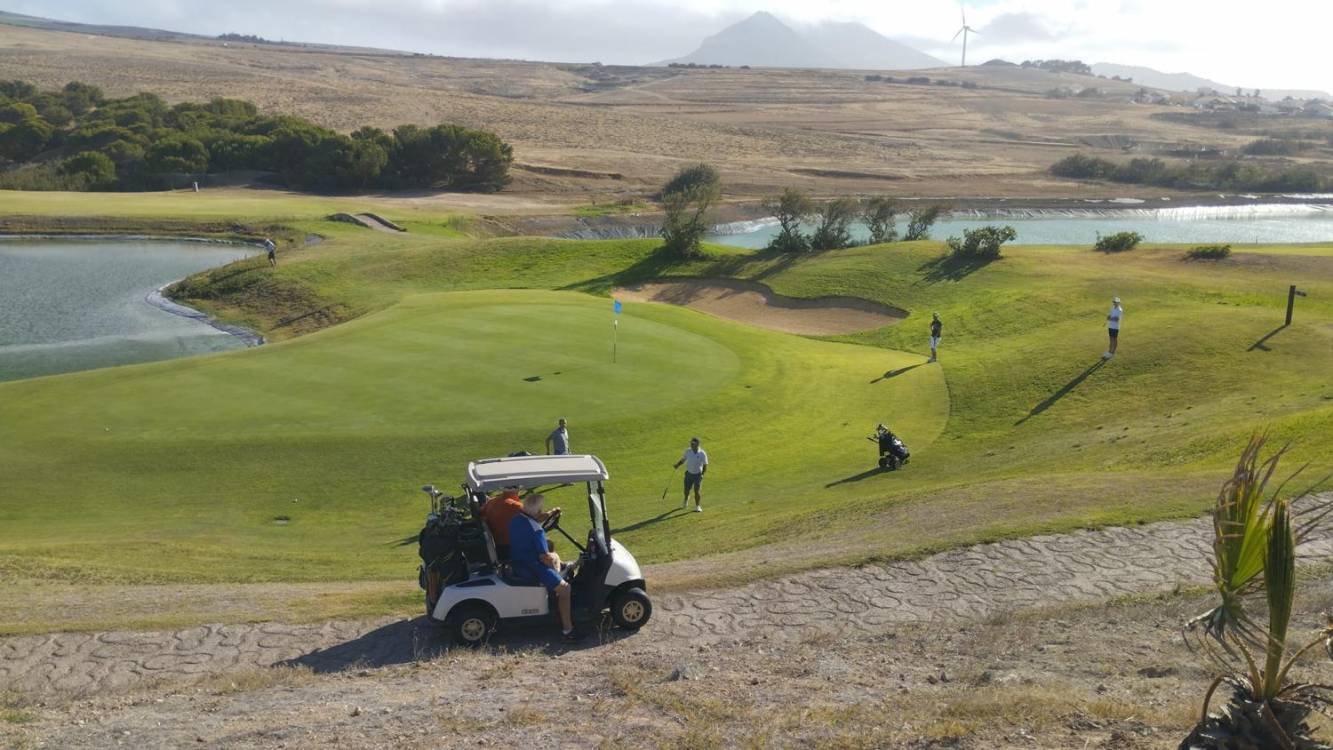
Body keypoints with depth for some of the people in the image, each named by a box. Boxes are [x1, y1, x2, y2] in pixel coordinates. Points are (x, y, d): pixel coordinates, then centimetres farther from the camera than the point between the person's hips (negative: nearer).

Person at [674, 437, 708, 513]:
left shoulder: (702, 453, -14)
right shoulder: (688, 451, -7)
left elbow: (705, 465, -6)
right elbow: (683, 459, 7)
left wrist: (702, 474, -16)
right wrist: (677, 465, -10)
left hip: (698, 474, -2)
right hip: (689, 473, 2)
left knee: (696, 491, -10)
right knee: (686, 490, 8)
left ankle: (698, 506, 10)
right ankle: (686, 501, 42)